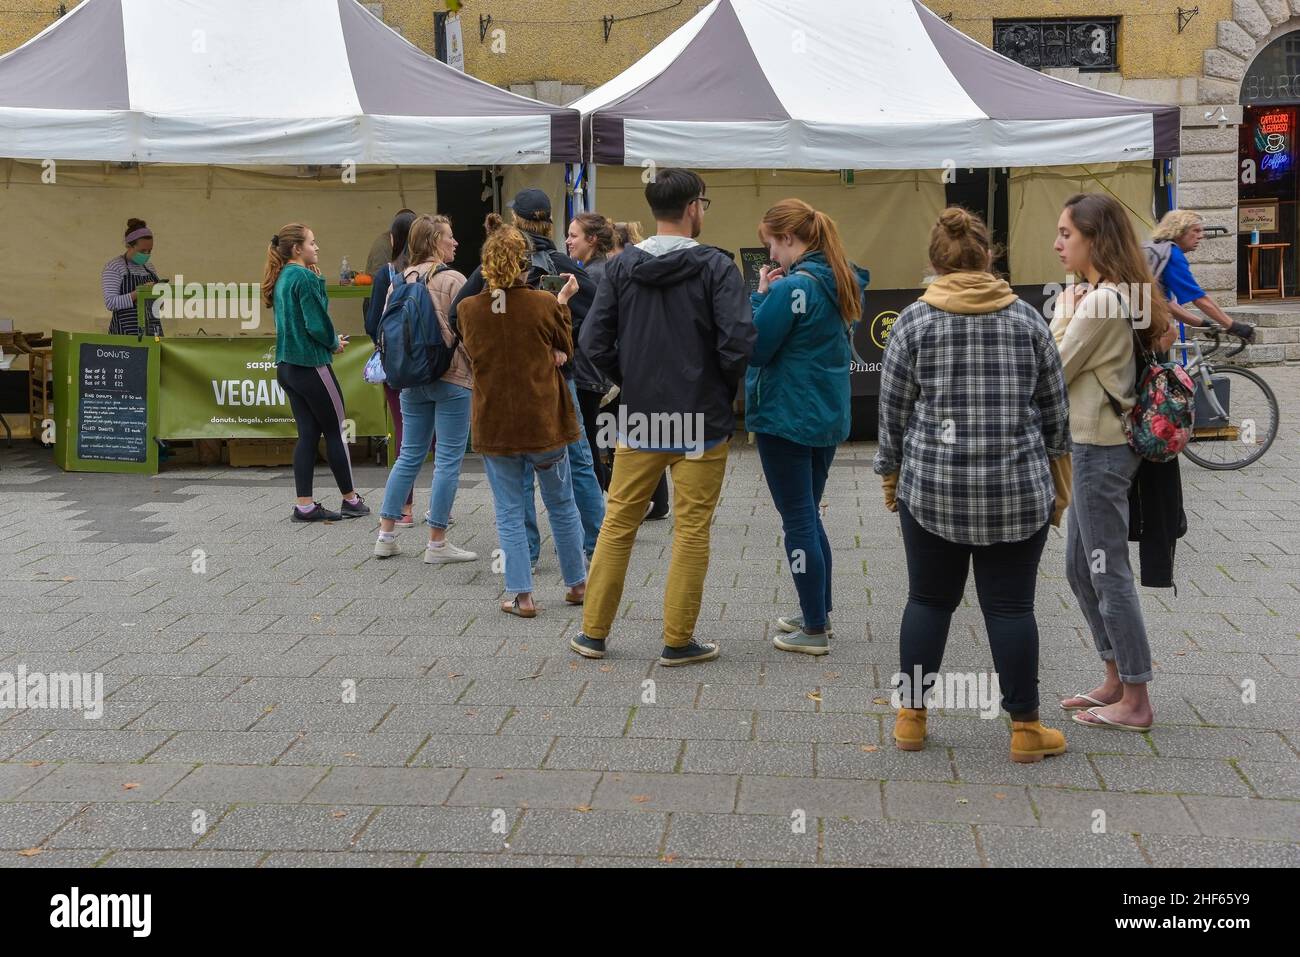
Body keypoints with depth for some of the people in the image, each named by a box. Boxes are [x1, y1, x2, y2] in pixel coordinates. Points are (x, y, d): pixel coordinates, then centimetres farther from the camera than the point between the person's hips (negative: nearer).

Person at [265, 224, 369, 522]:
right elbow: (316, 323, -18)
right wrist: (335, 343, -2)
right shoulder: (304, 277, -15)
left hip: (287, 365, 8)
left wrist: (330, 339, 7)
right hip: (311, 364, -8)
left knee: (308, 433, 8)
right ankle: (350, 499, 13)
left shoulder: (281, 279, 12)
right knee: (335, 430, 4)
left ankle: (305, 505, 6)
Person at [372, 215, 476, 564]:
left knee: (409, 455, 15)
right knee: (448, 460, 0)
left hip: (410, 380, 7)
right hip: (451, 378, -6)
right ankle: (437, 544, 3)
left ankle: (386, 536, 17)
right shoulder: (452, 280, -12)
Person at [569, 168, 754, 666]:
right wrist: (724, 388, 0)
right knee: (691, 531, 5)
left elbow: (594, 340, -2)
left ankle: (593, 633, 20)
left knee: (618, 523, 13)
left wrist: (632, 383, 11)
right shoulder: (716, 266, -9)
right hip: (701, 421, -3)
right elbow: (738, 341, -18)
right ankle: (678, 642, 11)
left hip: (638, 420, 4)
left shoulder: (621, 266, 2)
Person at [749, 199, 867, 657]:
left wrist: (760, 295, -6)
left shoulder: (791, 288, -19)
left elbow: (754, 348, -16)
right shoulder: (841, 283, 7)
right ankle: (817, 612, 28)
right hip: (828, 416, 8)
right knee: (810, 516, 19)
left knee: (798, 522, 0)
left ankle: (814, 631, 5)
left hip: (786, 419, -8)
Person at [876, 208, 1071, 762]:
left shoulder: (914, 321, -1)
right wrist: (1056, 488, 17)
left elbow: (893, 414, 1)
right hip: (1017, 489, 1)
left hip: (933, 487, 0)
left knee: (929, 599, 11)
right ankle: (1025, 730, 11)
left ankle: (911, 717, 17)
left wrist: (891, 480, 13)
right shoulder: (1026, 318, 4)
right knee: (1011, 606, 6)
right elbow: (1056, 413, 7)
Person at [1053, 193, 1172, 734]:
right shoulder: (1113, 295, 12)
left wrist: (1065, 313, -3)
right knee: (1080, 570, 17)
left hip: (1101, 449, -10)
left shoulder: (1101, 301, -19)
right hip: (1094, 445, 10)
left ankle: (1135, 701, 8)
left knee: (1108, 573, -2)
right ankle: (1116, 681, 27)